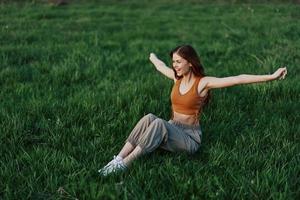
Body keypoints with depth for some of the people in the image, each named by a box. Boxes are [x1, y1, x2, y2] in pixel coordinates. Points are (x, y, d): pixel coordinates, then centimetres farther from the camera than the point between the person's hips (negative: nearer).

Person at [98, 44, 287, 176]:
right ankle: (118, 159, -32)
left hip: (190, 137, -5)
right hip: (172, 131, 5)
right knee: (149, 118, -28)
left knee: (159, 123, -34)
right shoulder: (177, 77, 4)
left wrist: (272, 76, -31)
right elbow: (160, 66, 28)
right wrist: (153, 57, 49)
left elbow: (238, 79, -24)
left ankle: (124, 164, -36)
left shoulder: (203, 82, -13)